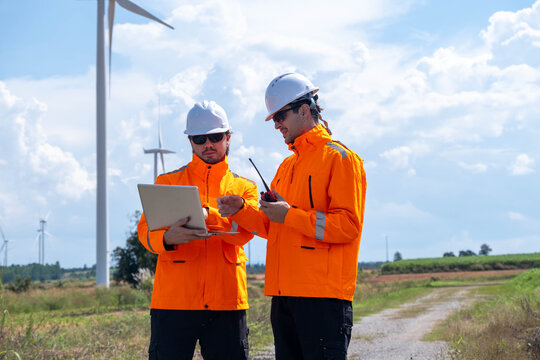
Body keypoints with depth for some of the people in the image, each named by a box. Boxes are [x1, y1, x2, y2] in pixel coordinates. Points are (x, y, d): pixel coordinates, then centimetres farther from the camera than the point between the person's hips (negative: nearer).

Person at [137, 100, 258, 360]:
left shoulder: (245, 187, 14)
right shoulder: (167, 182, 13)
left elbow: (244, 230, -5)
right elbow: (145, 231, 1)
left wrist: (208, 215, -24)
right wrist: (168, 238, -23)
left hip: (226, 301, 1)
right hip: (173, 299, -1)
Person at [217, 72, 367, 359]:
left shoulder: (339, 158, -5)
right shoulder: (287, 166, 22)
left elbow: (348, 225, -14)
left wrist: (290, 215, -15)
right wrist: (242, 211, 6)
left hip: (323, 294, -8)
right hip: (284, 293, 8)